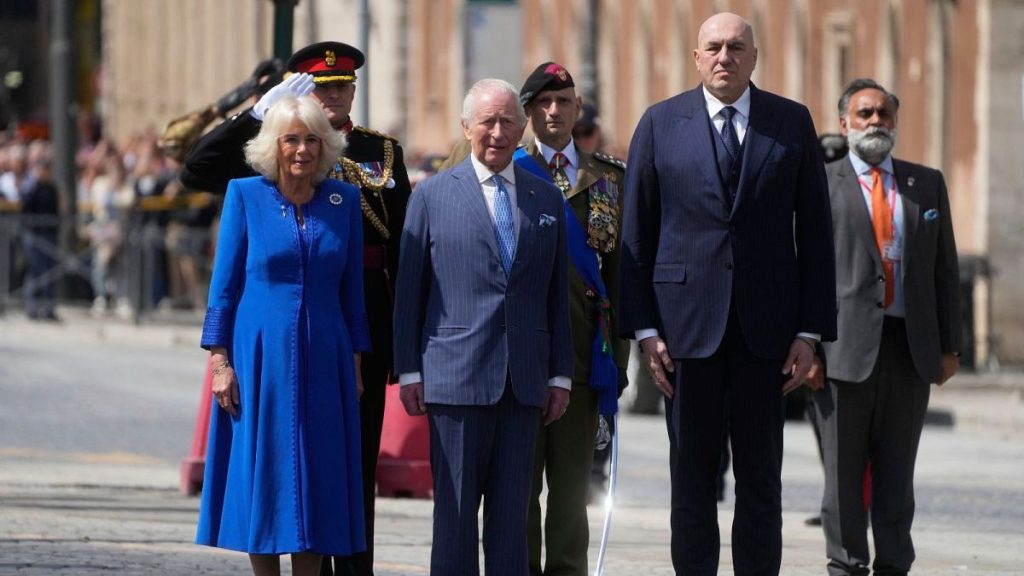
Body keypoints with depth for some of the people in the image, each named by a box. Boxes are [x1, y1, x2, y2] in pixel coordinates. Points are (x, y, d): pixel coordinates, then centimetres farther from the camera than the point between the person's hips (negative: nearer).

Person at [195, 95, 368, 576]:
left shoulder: (344, 200, 6)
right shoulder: (245, 195, 0)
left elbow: (352, 287, 10)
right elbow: (224, 283, 0)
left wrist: (355, 362, 8)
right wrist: (219, 359, -6)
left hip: (323, 357, 2)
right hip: (260, 355, -2)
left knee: (317, 479, 2)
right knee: (263, 474, 0)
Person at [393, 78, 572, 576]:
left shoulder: (546, 200, 12)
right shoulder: (433, 195, 5)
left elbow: (557, 293, 12)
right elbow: (409, 289, 4)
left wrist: (560, 374, 7)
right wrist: (409, 370, -1)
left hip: (524, 381, 3)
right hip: (456, 377, -3)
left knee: (512, 510, 4)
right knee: (455, 508, -2)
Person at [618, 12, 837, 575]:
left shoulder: (792, 123, 6)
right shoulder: (660, 123, 5)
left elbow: (815, 232, 5)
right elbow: (636, 233, 5)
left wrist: (810, 330, -1)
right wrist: (645, 328, -2)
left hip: (766, 324, 0)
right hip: (688, 322, 0)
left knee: (761, 476, 3)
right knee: (692, 474, 4)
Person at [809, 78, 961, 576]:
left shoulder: (927, 184, 14)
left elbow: (945, 269, 14)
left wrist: (950, 346, 7)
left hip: (911, 348, 3)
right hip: (846, 346, -3)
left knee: (897, 471, 7)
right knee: (844, 471, 0)